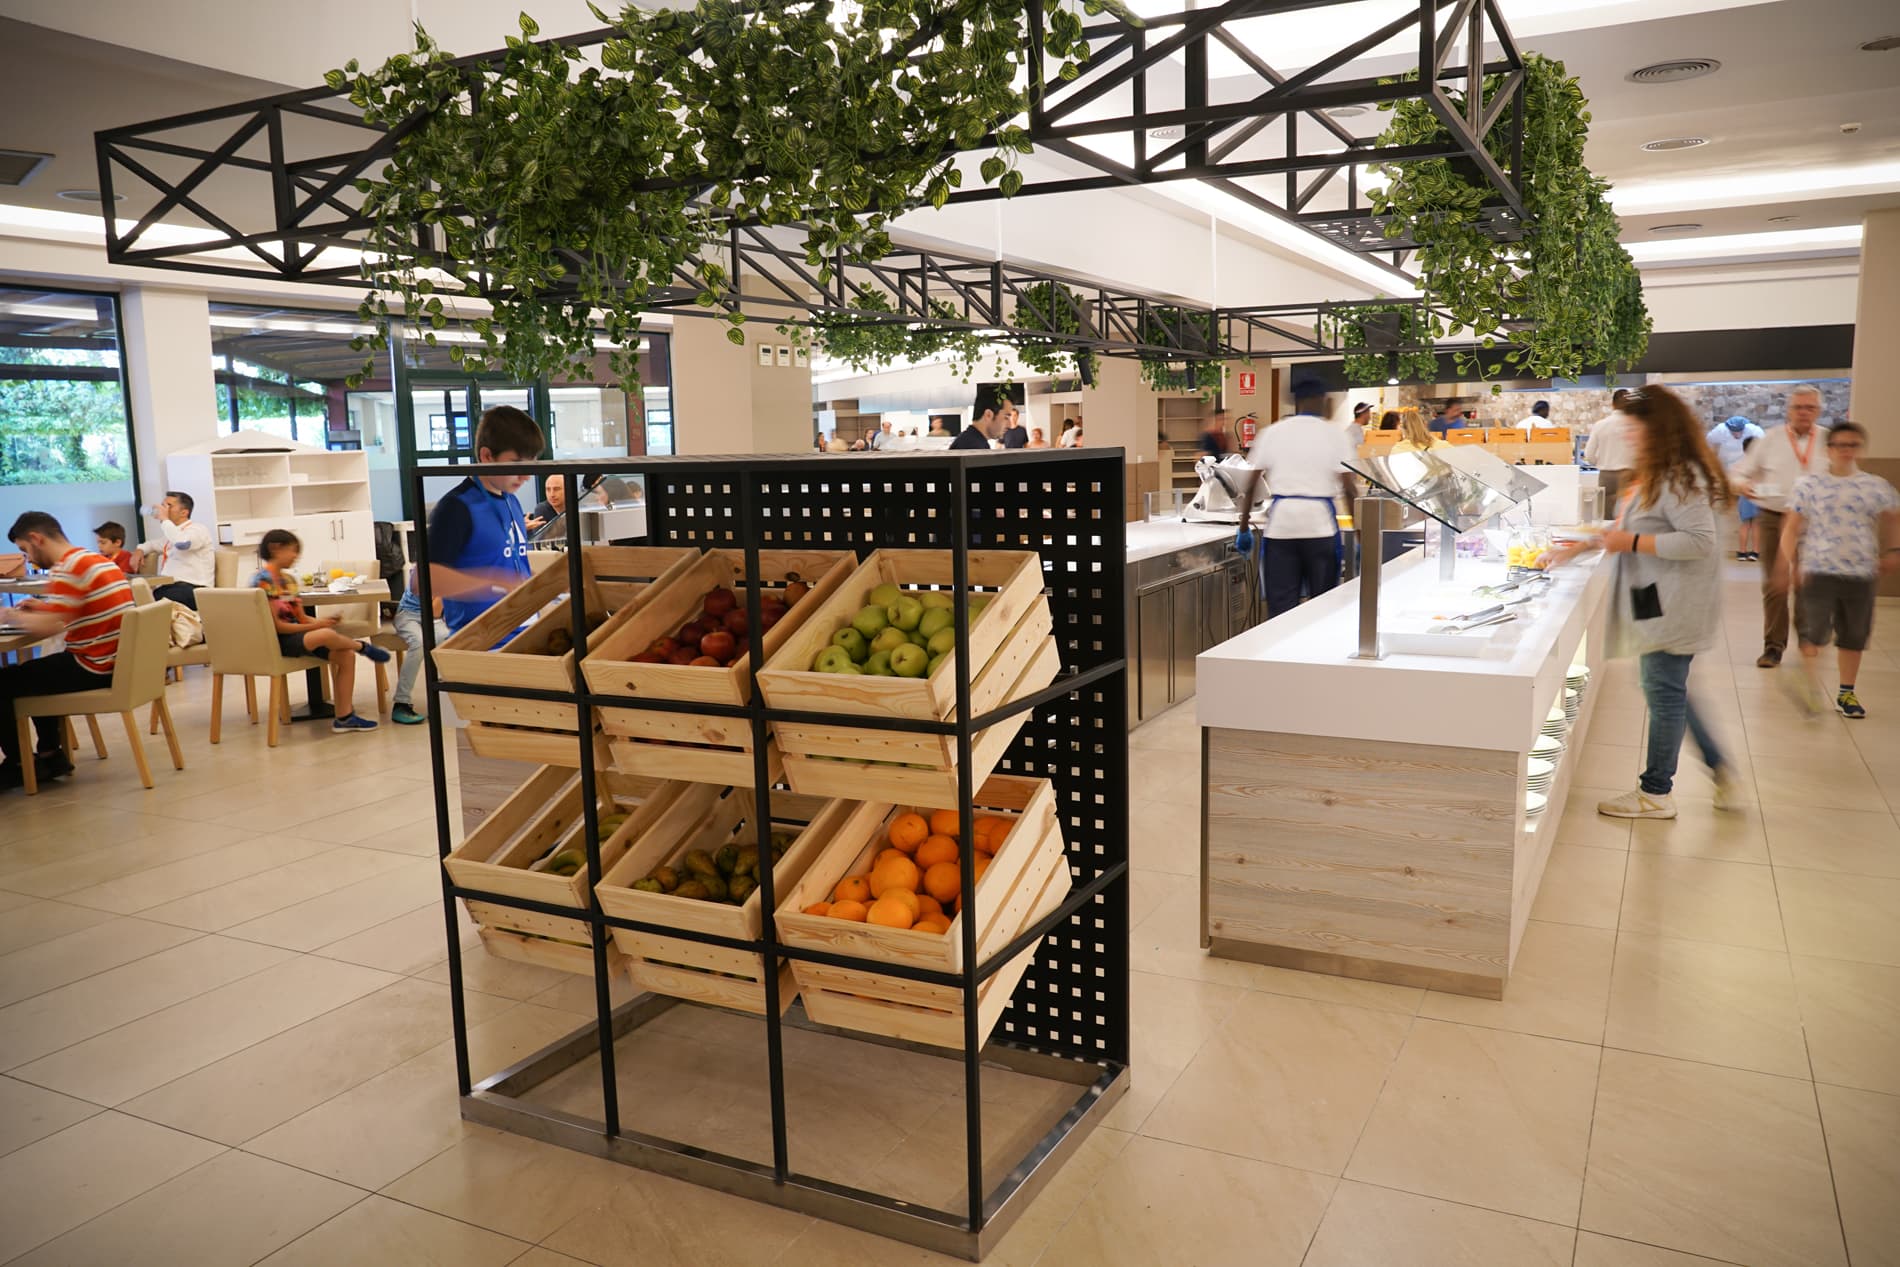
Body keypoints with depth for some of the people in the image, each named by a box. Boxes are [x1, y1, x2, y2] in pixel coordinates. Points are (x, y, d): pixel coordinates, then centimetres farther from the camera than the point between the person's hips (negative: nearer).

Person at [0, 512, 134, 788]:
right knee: (33, 671, 30)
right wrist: (43, 607, 13)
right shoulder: (97, 559, 14)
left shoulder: (68, 567, -17)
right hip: (116, 662, 10)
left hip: (96, 667, -10)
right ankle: (50, 755, 29)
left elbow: (46, 627, -23)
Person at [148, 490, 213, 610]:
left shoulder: (197, 529, -1)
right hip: (167, 588, 8)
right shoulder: (172, 532, 27)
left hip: (190, 590, -8)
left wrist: (164, 519, -10)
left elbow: (182, 544, -24)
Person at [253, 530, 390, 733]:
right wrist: (314, 626, -17)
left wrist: (319, 620, -7)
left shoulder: (288, 578, 14)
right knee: (326, 634, -36)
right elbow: (275, 625, -17)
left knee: (347, 656, -8)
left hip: (295, 635, 9)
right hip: (276, 641, -9)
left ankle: (344, 717, -5)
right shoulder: (263, 580, -12)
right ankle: (362, 646, -1)